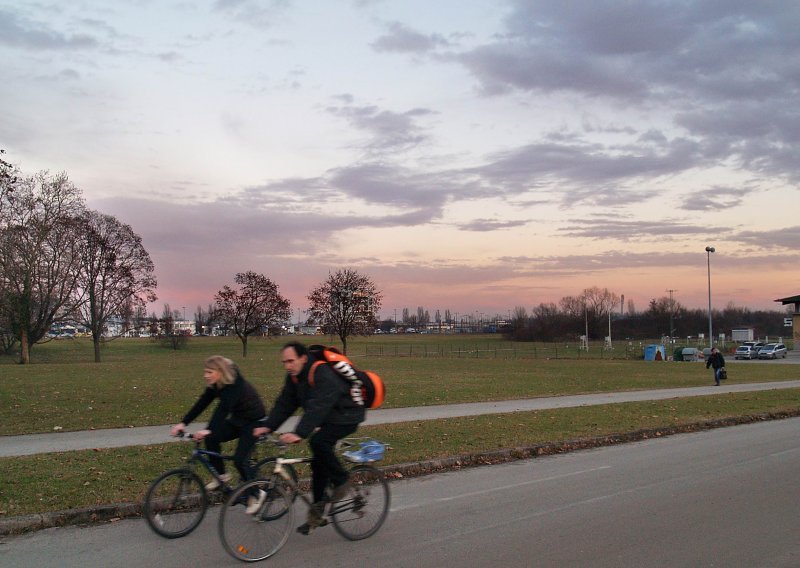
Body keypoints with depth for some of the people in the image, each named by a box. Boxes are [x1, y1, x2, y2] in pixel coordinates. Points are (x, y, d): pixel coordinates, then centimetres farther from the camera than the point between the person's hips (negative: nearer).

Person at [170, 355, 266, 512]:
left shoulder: (235, 384, -29)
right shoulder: (214, 385, -5)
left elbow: (224, 408, -41)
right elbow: (201, 404, -9)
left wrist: (208, 430, -52)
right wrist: (183, 423, -19)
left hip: (253, 422, -8)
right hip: (237, 419, 8)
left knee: (240, 460, -16)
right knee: (211, 439, -13)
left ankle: (254, 495, 5)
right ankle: (221, 475, 5)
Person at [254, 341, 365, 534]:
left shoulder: (323, 375, -29)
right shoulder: (294, 377, -2)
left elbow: (317, 408, -40)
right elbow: (284, 404, -5)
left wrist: (299, 433, -49)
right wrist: (267, 426, -19)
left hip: (347, 417, -8)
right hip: (328, 419, 9)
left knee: (318, 442, -30)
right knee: (318, 463, 6)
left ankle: (341, 482, -10)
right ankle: (316, 515, 16)